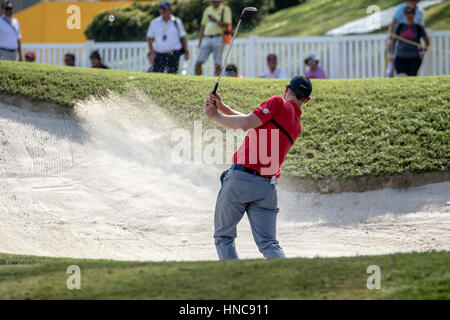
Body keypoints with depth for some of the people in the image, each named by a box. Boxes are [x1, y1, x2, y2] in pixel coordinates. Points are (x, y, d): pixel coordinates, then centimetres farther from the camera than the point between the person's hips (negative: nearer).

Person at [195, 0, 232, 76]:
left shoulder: (225, 10, 3)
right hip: (207, 38, 5)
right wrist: (200, 40, 15)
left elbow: (227, 25, -8)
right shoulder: (207, 10, 19)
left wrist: (215, 20, -20)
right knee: (198, 62, -4)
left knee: (217, 64, -7)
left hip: (218, 39, -5)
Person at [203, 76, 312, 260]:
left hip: (241, 177, -6)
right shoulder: (297, 125, 19)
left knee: (223, 237, 9)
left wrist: (214, 115, -1)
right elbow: (254, 123, 23)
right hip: (268, 187, 6)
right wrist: (222, 107, 18)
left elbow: (245, 124, -15)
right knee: (268, 244, 4)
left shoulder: (279, 103, -3)